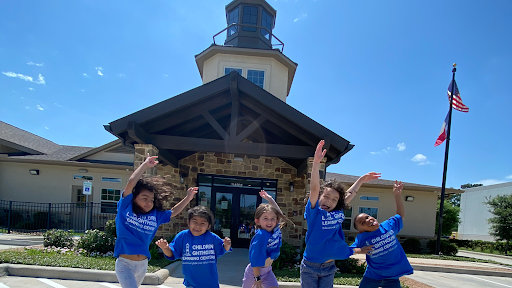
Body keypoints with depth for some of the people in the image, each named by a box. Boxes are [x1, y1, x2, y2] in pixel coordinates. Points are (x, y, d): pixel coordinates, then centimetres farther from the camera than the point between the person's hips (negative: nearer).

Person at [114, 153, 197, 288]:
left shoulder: (156, 215, 4)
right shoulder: (125, 207, -7)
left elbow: (173, 212, 19)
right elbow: (131, 182, -16)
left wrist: (188, 198, 13)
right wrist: (145, 164, -14)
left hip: (143, 265, 5)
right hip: (124, 264, -5)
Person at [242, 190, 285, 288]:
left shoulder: (276, 229, -10)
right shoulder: (261, 236, -29)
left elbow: (279, 213, 6)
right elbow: (255, 258, -27)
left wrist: (269, 199, 3)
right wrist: (257, 278, -23)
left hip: (267, 270, 6)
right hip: (254, 270, -5)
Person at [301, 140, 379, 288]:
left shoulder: (338, 213, -1)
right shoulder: (314, 212, -13)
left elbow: (349, 194, 14)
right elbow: (315, 188, -26)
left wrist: (361, 180, 21)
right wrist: (316, 162, -37)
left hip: (329, 267, 4)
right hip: (310, 266, -4)